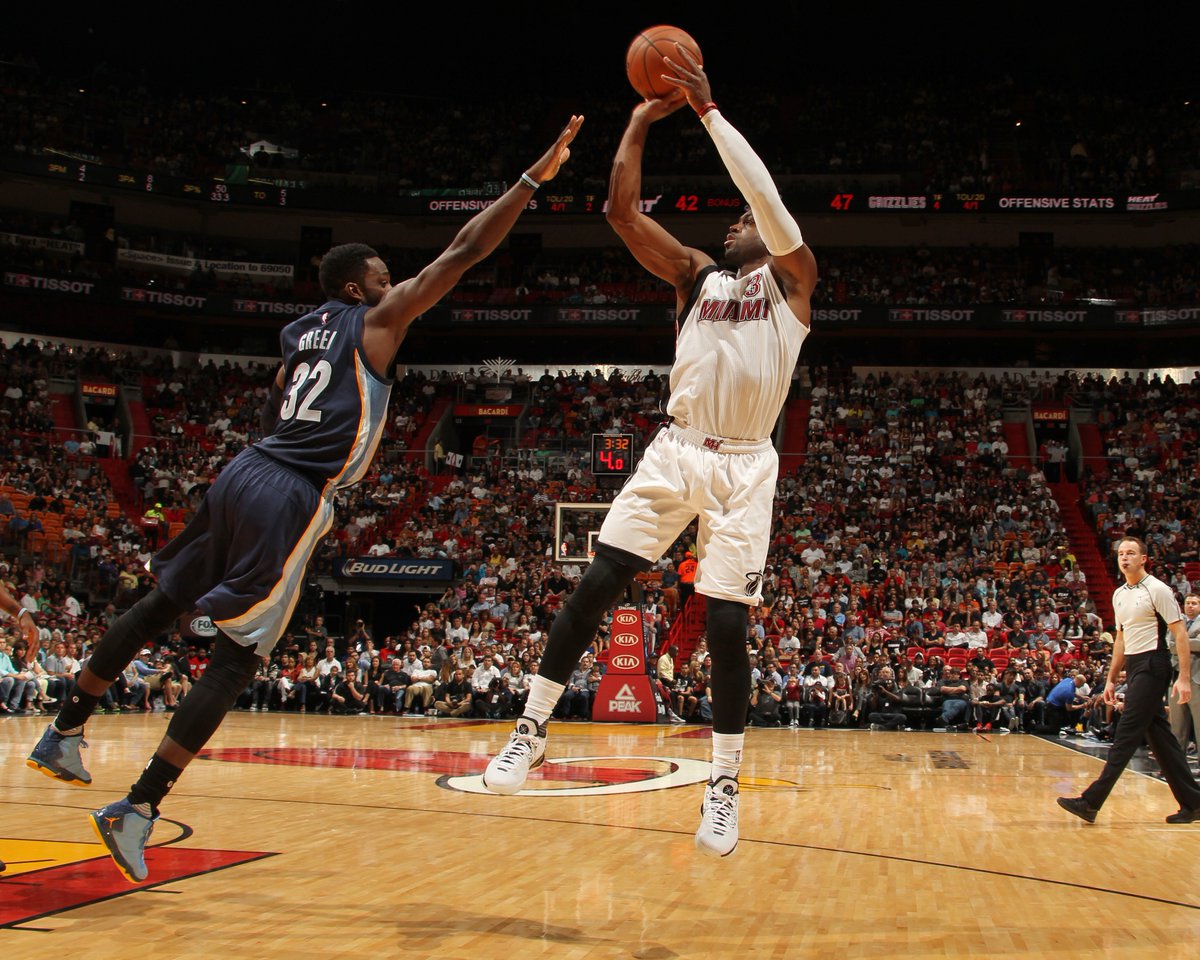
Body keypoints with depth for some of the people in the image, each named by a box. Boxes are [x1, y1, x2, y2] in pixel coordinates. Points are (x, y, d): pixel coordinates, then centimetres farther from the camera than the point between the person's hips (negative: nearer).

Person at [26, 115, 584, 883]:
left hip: (244, 474, 8)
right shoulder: (378, 320, 1)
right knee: (238, 658, -5)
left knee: (161, 605, 20)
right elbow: (465, 252, -1)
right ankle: (140, 806, -8)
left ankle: (64, 732, 31)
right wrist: (534, 179, 2)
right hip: (294, 500, -8)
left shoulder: (299, 332, 20)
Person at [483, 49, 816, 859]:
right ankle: (533, 730, 4)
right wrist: (641, 123, 3)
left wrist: (710, 111, -10)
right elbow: (622, 213, 7)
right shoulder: (697, 275, 17)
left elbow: (770, 200, -10)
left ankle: (725, 784, 5)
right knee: (597, 585, -7)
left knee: (728, 623, -6)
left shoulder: (791, 278, 8)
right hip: (676, 451, 3)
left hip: (745, 465, -3)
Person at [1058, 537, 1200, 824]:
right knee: (1158, 735, 10)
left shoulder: (1157, 590, -9)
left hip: (1152, 665, -9)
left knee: (1126, 734, -10)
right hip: (1134, 668, 9)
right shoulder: (1119, 595, 14)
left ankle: (1091, 802, -13)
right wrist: (1111, 679, 19)